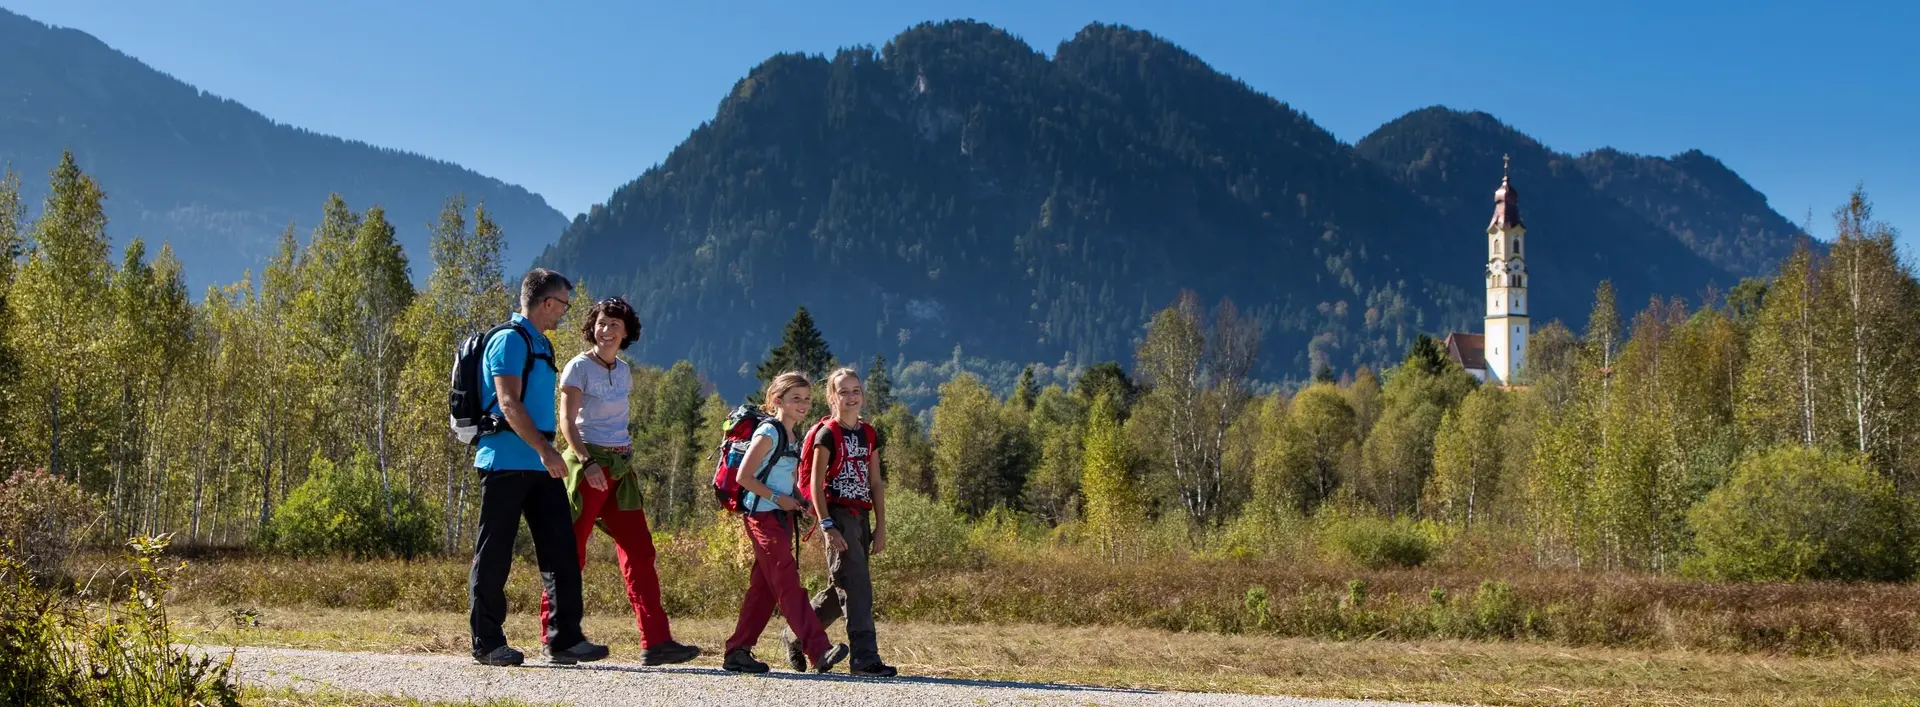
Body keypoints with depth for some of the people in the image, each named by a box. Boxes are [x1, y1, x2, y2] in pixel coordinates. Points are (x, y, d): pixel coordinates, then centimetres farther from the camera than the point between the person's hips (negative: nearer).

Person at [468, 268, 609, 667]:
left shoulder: (540, 345, 20)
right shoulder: (509, 340, -10)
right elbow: (508, 403, -19)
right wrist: (546, 451, -24)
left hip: (539, 465, 9)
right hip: (506, 463, -9)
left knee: (560, 549, 3)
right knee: (494, 555, 0)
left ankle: (564, 639, 4)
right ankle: (486, 643, 6)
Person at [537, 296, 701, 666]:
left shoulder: (624, 370, 15)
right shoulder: (579, 367, -6)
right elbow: (567, 420, -14)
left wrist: (625, 457, 14)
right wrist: (587, 462, -25)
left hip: (620, 467, 7)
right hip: (588, 462, -7)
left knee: (639, 551, -1)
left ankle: (656, 641, -4)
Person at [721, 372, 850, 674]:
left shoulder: (795, 436, 15)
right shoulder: (768, 433, -11)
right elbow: (744, 476, -15)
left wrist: (795, 502, 7)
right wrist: (777, 498, -15)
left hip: (782, 516, 9)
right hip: (763, 516, -9)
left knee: (764, 587, 10)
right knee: (788, 582, -14)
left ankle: (738, 651, 15)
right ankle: (819, 650, -23)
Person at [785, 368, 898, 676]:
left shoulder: (869, 434, 14)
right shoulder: (827, 434, -6)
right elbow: (816, 483, -9)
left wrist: (880, 526, 11)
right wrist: (826, 526, -16)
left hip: (861, 517, 7)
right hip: (837, 516, -7)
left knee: (844, 589, 11)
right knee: (857, 586, -13)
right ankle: (865, 658, -12)